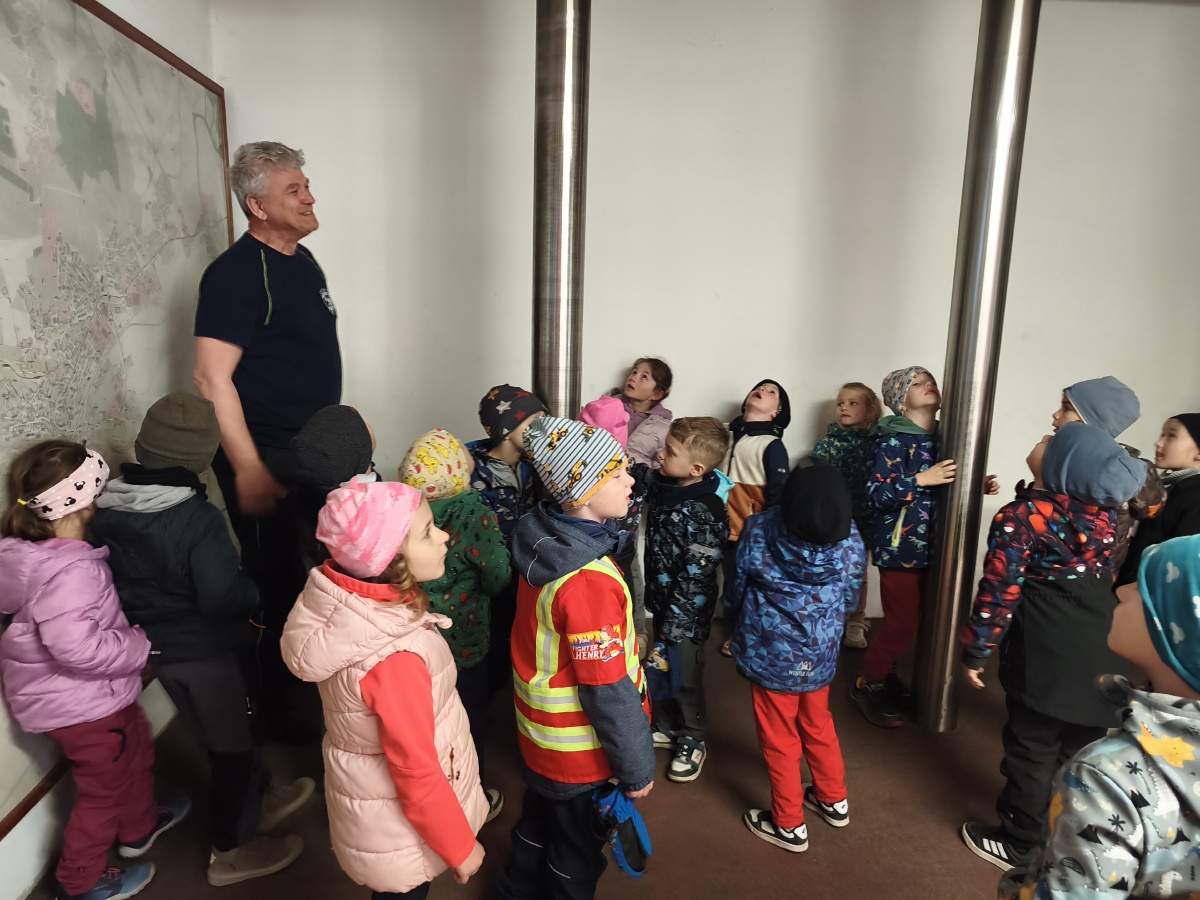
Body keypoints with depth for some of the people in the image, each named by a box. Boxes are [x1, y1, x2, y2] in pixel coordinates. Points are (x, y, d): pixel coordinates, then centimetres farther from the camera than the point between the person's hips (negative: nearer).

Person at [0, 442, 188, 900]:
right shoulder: (70, 571, -34)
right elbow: (76, 646, -37)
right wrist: (140, 644, -24)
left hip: (81, 693, 9)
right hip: (83, 705, -9)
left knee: (137, 750, 29)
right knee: (105, 788, 14)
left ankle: (139, 827, 51)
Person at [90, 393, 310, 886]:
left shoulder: (105, 511, -7)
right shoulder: (198, 519, -29)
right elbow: (224, 598, -32)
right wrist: (254, 594, -12)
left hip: (153, 646, 7)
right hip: (206, 650, -7)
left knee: (218, 730, 26)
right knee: (231, 742, 14)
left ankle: (259, 799, 47)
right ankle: (232, 851, 30)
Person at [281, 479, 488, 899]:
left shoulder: (344, 605, -14)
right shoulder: (394, 659, -38)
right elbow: (417, 774, -26)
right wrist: (461, 846, -12)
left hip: (366, 783, 7)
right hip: (399, 825, -6)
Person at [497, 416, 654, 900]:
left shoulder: (543, 541, -8)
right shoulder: (589, 581, -34)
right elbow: (607, 690, -27)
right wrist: (636, 767, -13)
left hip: (539, 733, 8)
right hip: (580, 751, -8)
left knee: (538, 825, 31)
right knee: (577, 854, 19)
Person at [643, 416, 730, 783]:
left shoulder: (704, 514, -28)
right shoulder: (664, 487, -5)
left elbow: (696, 576, -24)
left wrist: (675, 621, -20)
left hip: (687, 613, -7)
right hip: (662, 601, 7)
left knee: (685, 676, 11)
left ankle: (692, 742, 34)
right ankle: (667, 727, 44)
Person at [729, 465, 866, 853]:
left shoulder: (759, 531, -23)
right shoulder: (850, 541, -16)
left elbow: (738, 589, -7)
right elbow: (850, 602, 1)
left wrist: (747, 626, 14)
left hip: (771, 654, -3)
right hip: (820, 653, 3)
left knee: (780, 740, 15)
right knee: (818, 726, 28)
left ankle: (789, 825, 32)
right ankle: (835, 801, 47)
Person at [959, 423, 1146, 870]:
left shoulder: (1020, 516, -18)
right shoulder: (1104, 510, -2)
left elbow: (1000, 591, -17)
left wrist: (976, 651, -6)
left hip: (1046, 654, -6)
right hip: (1100, 650, 6)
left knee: (1032, 749, 10)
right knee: (1080, 749, 20)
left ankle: (1020, 843, 26)